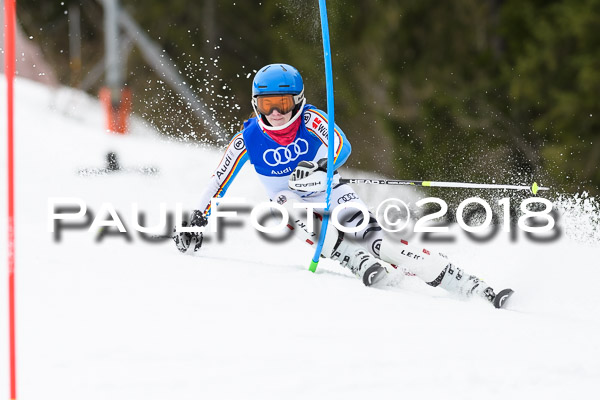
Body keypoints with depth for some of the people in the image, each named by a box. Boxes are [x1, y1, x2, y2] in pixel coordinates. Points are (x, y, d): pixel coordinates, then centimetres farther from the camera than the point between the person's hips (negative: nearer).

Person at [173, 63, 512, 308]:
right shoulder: (248, 139, -10)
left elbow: (342, 146, -33)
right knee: (287, 202, -33)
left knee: (375, 241, -22)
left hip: (332, 197, -2)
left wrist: (322, 168, -53)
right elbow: (218, 183, 1)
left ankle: (475, 288, -25)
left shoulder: (311, 120, -16)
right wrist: (197, 222, -3)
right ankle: (360, 264, -40)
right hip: (296, 208, 2)